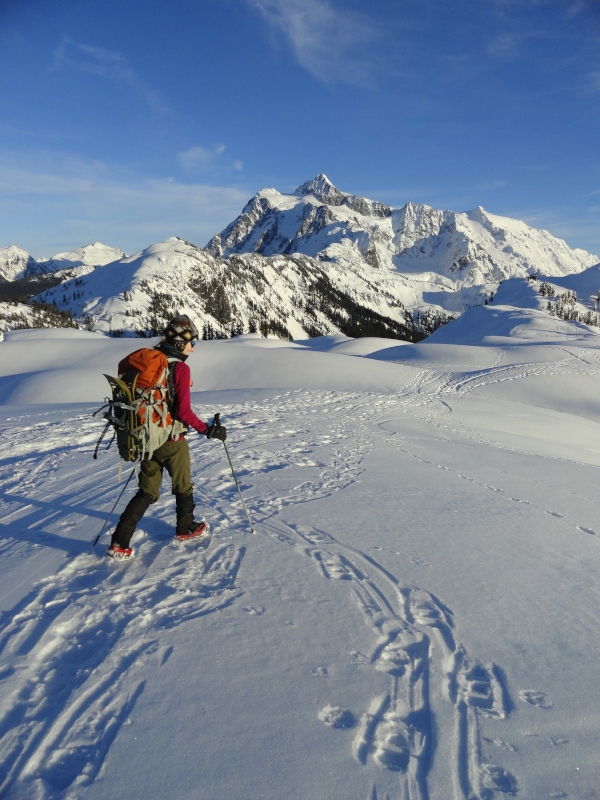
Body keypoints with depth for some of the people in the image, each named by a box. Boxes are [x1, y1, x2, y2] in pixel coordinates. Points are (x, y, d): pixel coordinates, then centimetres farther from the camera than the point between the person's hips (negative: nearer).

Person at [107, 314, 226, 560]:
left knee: (147, 492, 14)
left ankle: (119, 541, 6)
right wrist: (208, 430, -11)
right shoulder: (181, 369, -17)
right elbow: (183, 411, -21)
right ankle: (186, 528, 37)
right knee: (183, 486, 19)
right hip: (172, 441, -6)